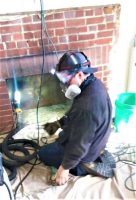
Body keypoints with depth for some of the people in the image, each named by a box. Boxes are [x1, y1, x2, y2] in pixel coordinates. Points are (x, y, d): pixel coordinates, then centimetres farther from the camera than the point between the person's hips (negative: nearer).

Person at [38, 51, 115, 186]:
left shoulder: (87, 106, -40)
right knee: (60, 138, 34)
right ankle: (98, 154, 17)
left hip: (84, 149, -8)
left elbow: (80, 144, -29)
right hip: (94, 140, 8)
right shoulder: (94, 84, -9)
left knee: (43, 154, 10)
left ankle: (84, 166, 1)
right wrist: (58, 123, 9)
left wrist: (65, 167, -16)